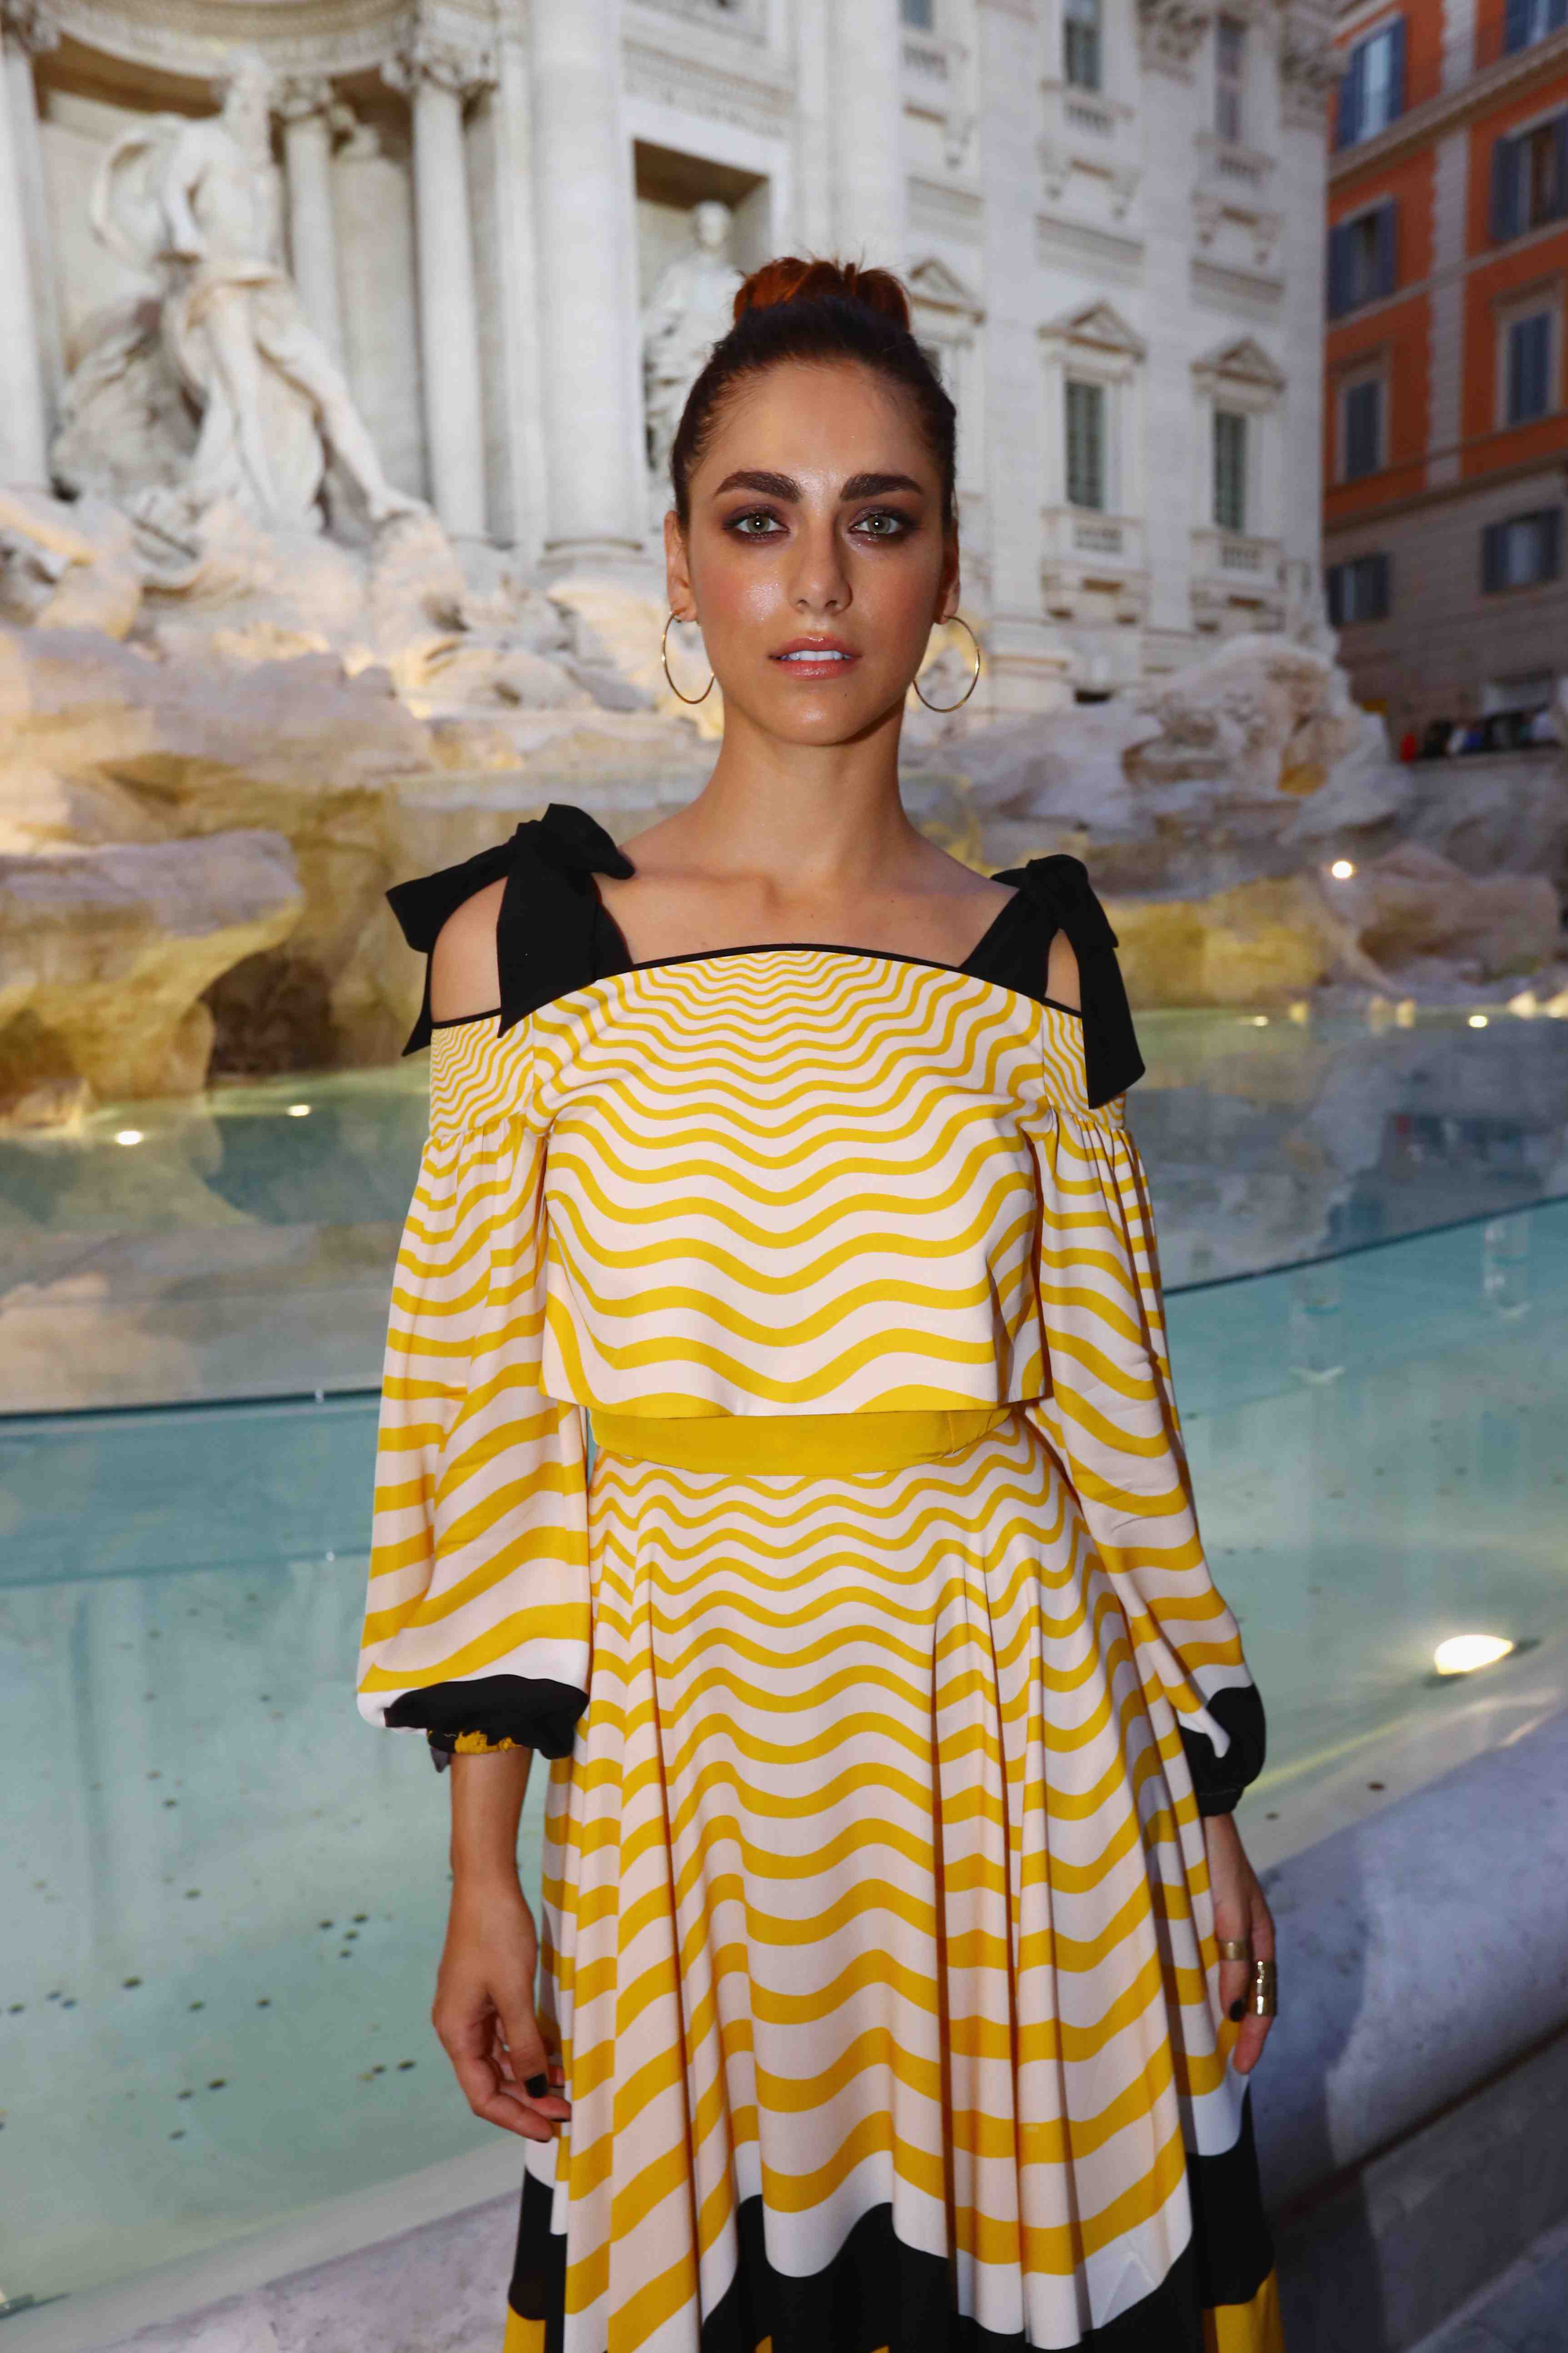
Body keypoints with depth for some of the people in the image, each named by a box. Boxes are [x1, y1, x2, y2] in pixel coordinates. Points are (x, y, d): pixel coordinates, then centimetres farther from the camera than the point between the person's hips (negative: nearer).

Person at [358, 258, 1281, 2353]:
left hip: (1025, 1733, 1)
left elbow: (1110, 1401, 4)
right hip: (675, 1728, -1)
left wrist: (1208, 1811, 8)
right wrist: (481, 1879, -2)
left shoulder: (1035, 955, 1)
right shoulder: (527, 938, -3)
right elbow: (481, 1415, -2)